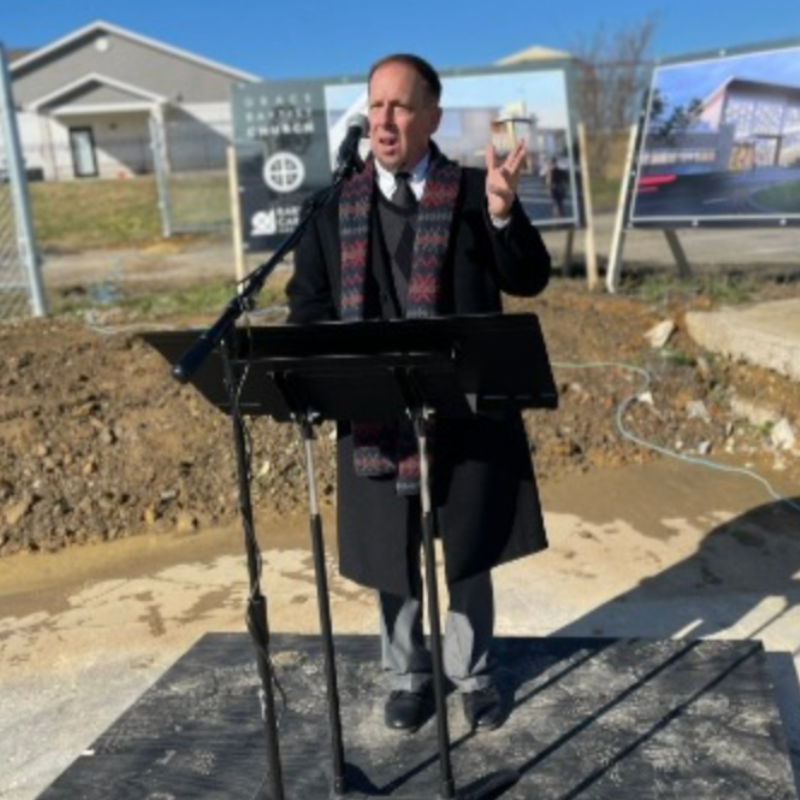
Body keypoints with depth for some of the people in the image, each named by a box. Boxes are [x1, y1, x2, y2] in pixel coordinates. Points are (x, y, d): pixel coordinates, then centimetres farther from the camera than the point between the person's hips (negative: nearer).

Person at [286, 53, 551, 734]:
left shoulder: (473, 192, 0)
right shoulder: (334, 203, 5)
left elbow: (529, 280, -6)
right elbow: (307, 302, 6)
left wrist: (503, 213, -24)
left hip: (465, 408, -1)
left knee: (468, 552, 13)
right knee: (392, 557, 14)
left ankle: (474, 674, 34)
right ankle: (408, 676, 35)